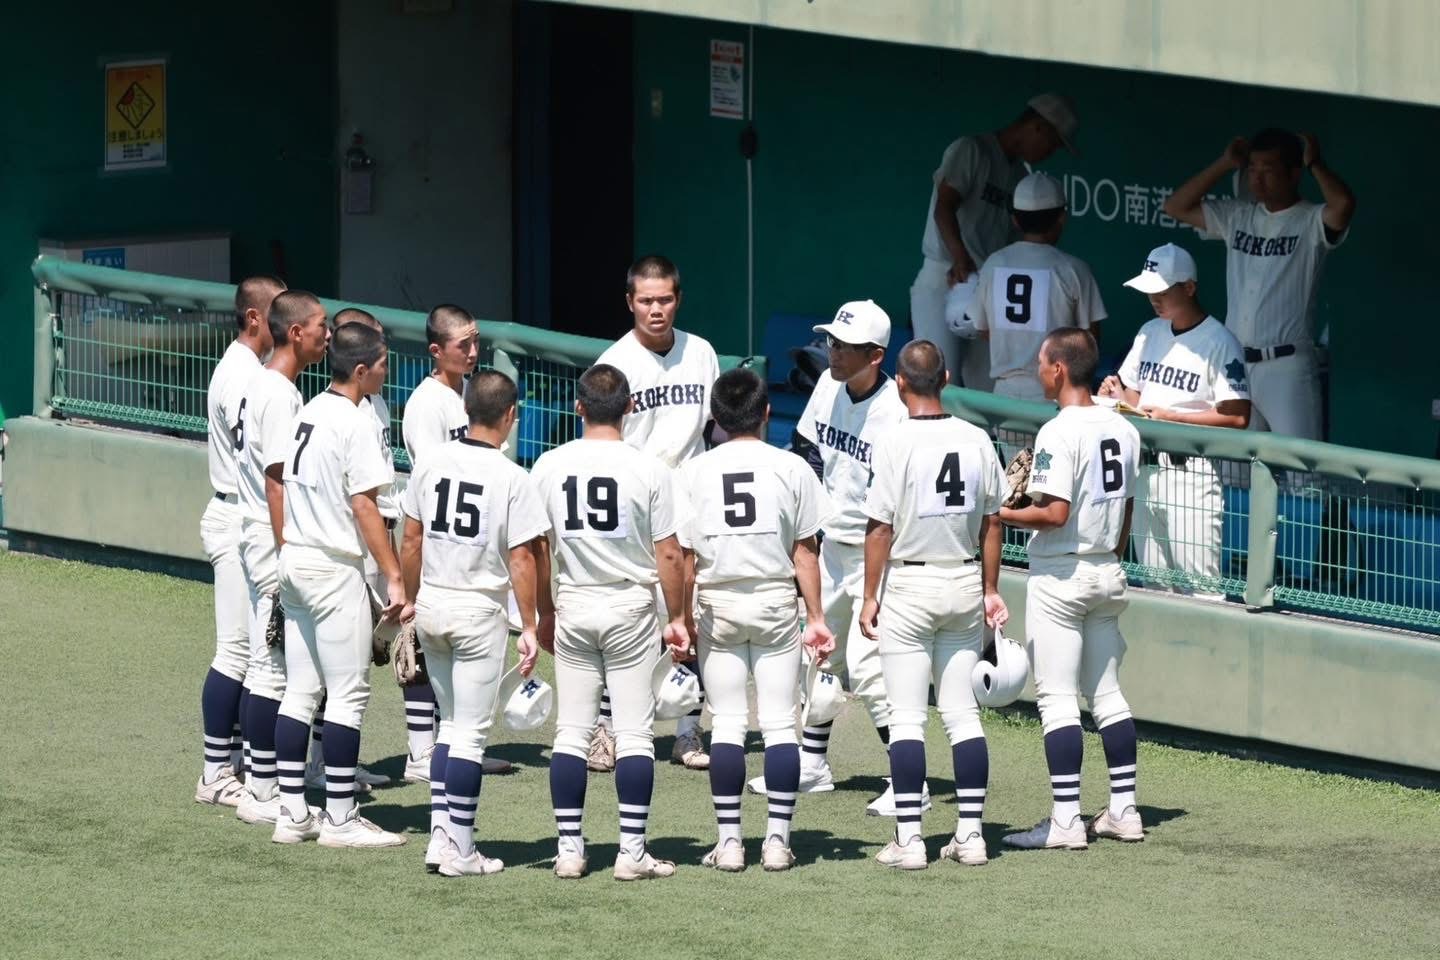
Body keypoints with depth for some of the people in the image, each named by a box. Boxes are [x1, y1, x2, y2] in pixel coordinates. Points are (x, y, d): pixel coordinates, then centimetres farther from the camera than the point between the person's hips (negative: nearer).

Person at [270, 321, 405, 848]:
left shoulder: (305, 414, 10)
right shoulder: (355, 423, -14)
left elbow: (284, 490, 13)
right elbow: (364, 508, -17)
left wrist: (287, 555, 20)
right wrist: (394, 577, -16)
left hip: (293, 562, 8)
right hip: (335, 569, -8)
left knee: (300, 691, 11)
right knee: (348, 695, -2)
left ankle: (292, 813, 13)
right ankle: (341, 819, 0)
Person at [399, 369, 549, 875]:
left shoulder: (432, 462, 0)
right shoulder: (511, 478, -13)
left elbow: (411, 538, 6)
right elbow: (521, 558, -12)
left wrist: (412, 597, 19)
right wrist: (529, 627, -6)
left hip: (431, 605, 5)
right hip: (480, 611, -5)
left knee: (451, 723, 17)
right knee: (470, 732, 1)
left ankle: (440, 834, 11)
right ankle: (460, 850, 1)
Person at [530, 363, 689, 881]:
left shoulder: (549, 466, -2)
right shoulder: (649, 469, -9)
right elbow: (669, 554, -6)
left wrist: (545, 614, 15)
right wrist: (678, 618, 4)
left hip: (573, 606, 2)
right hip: (631, 607, -2)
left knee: (571, 731, 7)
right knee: (635, 731, 1)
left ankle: (569, 848, 6)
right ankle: (632, 851, -1)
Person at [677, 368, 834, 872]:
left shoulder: (694, 472, -2)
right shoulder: (791, 468, -3)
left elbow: (683, 555, -2)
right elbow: (804, 552, 0)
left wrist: (683, 619, 4)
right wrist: (815, 617, 6)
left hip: (717, 604, 1)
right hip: (776, 601, -1)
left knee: (727, 725, 4)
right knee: (780, 724, 3)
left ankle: (729, 841, 1)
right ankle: (777, 839, -1)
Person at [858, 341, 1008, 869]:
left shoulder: (895, 443, -13)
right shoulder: (976, 440, 1)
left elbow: (880, 528, -11)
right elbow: (991, 522, 7)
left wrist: (870, 597, -3)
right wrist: (990, 589, 16)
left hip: (910, 586, -4)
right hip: (965, 583, 4)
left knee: (906, 716, -1)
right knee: (963, 712, 9)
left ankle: (908, 838, -5)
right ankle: (970, 834, 8)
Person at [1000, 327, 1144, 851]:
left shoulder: (1058, 433, -18)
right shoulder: (1123, 429, 7)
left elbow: (1054, 513, -24)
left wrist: (1001, 514, -12)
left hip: (1059, 578, -8)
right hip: (1107, 573, 8)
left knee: (1057, 698, -4)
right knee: (1107, 692, 14)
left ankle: (1065, 821, -6)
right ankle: (1124, 809, 16)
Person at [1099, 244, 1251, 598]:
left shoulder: (1219, 341, -10)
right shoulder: (1150, 332, 13)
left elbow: (1237, 417, -14)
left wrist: (1172, 417, -19)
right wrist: (1120, 396, -2)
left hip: (1189, 472, -8)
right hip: (1145, 469, 8)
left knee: (1198, 583, -12)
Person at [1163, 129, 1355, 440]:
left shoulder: (1311, 222, -6)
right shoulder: (1237, 216, 12)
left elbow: (1343, 204, -28)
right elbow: (1176, 206, 10)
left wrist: (1314, 163, -10)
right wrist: (1225, 164, 6)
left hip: (1287, 366, -6)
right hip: (1235, 364, 7)